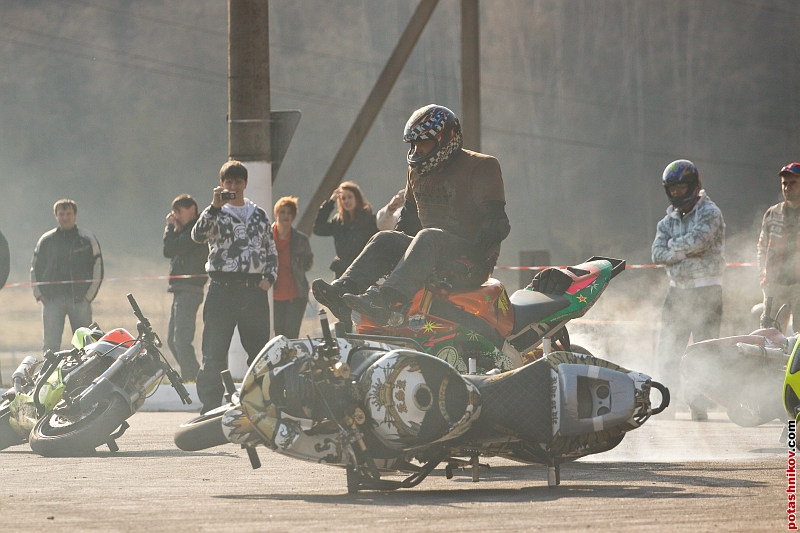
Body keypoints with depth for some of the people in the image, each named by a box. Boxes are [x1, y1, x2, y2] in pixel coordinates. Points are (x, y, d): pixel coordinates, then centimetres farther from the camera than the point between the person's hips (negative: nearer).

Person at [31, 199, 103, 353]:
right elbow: (35, 268, 17)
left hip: (80, 300, -1)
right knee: (50, 345, -5)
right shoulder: (46, 240, 12)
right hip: (51, 299, 1)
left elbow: (97, 270, 7)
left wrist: (88, 296, -2)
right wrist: (39, 294, 5)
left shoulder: (88, 240, 7)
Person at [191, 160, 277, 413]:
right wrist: (215, 207, -21)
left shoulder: (259, 215, 16)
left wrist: (269, 278, 3)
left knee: (260, 351, 4)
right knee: (214, 354, -7)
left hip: (254, 290, 3)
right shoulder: (215, 214, 7)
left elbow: (271, 252, 19)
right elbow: (198, 235, -13)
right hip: (222, 288, -3)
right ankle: (210, 408, -4)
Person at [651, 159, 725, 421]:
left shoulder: (709, 212, -4)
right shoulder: (668, 221, 14)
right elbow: (658, 254, 0)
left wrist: (674, 245, -3)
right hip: (677, 290, 6)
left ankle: (700, 404, -3)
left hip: (706, 291, -6)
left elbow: (697, 240, -20)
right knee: (667, 352, 2)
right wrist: (687, 251, -13)